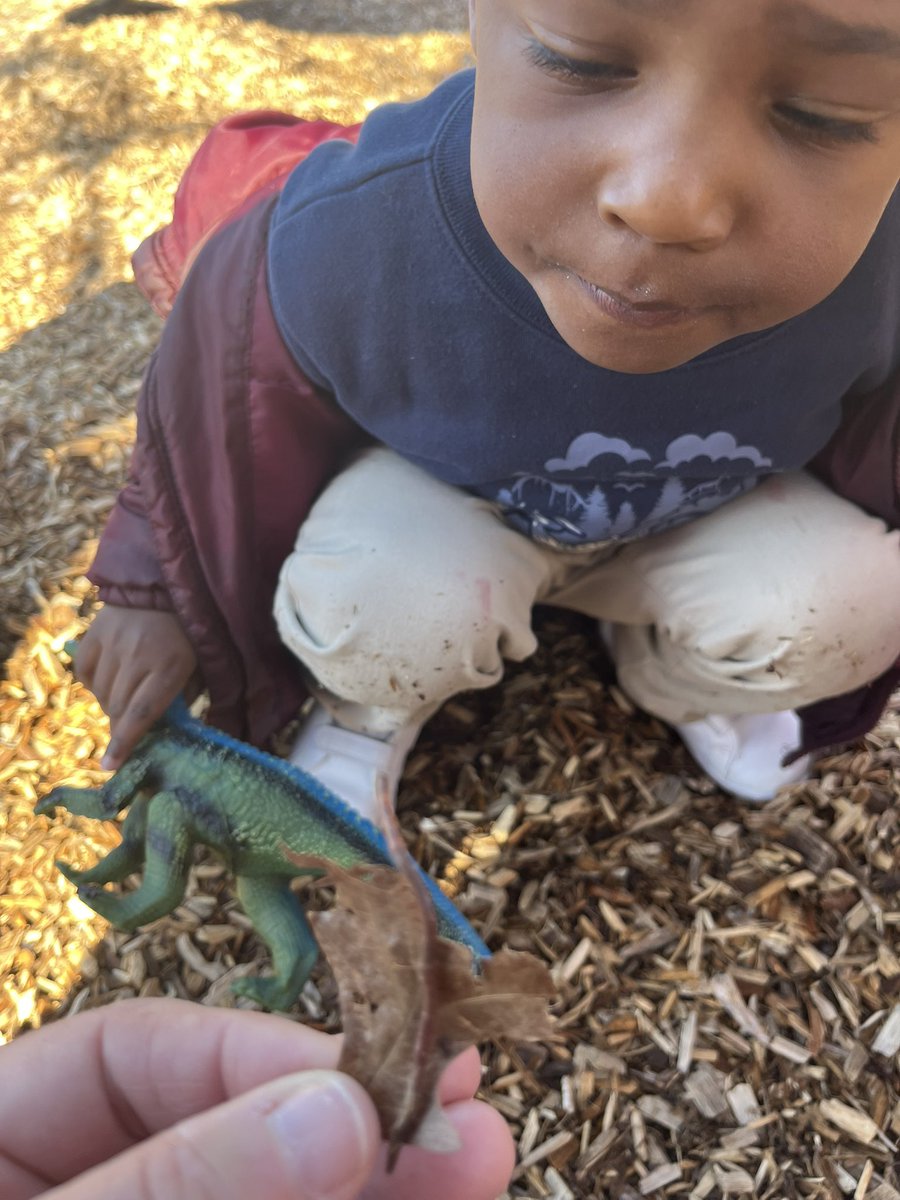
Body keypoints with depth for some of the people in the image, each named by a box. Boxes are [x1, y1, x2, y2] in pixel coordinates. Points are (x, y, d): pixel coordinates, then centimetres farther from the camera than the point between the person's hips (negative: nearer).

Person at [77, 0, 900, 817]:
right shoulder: (341, 249, -36)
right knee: (379, 605, -31)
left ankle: (669, 676, 12)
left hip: (695, 521, 2)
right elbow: (216, 421, -13)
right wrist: (161, 594, 1)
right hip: (435, 491, -1)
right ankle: (376, 705, 7)